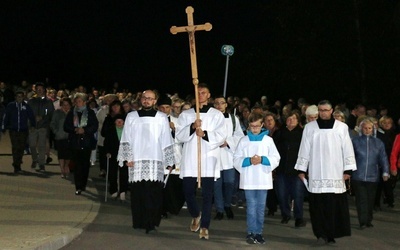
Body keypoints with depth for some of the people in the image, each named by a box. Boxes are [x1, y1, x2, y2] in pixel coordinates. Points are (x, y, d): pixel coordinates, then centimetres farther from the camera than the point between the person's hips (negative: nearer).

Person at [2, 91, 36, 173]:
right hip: (13, 130, -1)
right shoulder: (10, 106, 4)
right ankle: (17, 167, -8)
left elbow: (31, 117, 8)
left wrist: (33, 126, 3)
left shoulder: (26, 106, 3)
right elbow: (5, 117, 7)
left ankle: (17, 165, 21)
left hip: (24, 130, 1)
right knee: (15, 148, -8)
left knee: (21, 148, 5)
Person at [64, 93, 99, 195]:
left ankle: (83, 184, 18)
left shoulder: (90, 113, 4)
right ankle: (78, 187, -5)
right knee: (77, 164, -4)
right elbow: (66, 127, 5)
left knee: (85, 164, 4)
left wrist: (84, 130, -14)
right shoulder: (71, 113, 8)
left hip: (87, 142, 0)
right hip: (75, 142, 1)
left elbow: (95, 126, -1)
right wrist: (75, 130, -12)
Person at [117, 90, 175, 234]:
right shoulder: (131, 117, 10)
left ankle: (151, 222, -3)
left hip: (155, 162, -1)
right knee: (137, 193, 0)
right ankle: (139, 222, 9)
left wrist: (169, 161, 6)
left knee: (153, 193, -8)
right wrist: (127, 158, 0)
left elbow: (166, 141, 9)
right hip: (136, 161, 1)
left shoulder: (162, 118, 8)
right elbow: (126, 139, 9)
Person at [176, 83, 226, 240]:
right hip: (190, 159, 2)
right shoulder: (185, 114, 11)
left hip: (209, 159, -1)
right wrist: (192, 127, -15)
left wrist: (205, 134, -15)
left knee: (207, 194, -3)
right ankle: (195, 215, 32)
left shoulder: (217, 115, 7)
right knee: (188, 191, 4)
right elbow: (179, 135, 1)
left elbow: (221, 137, -1)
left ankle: (204, 226, 2)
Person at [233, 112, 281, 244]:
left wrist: (262, 159, -13)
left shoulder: (268, 140, 4)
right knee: (251, 207, 0)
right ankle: (251, 232, 5)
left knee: (261, 207, 6)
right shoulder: (243, 141, 4)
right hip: (248, 180, -1)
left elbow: (276, 158, 2)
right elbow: (236, 159, 2)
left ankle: (258, 232, 13)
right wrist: (249, 160, -14)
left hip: (263, 179, 1)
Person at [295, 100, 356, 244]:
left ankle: (331, 234, 4)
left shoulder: (342, 127, 4)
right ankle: (321, 233, 3)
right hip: (316, 174, 0)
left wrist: (348, 170, 1)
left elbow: (347, 149, 5)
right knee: (318, 205, -4)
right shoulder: (310, 128, 6)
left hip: (335, 174, 0)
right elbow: (304, 149, 8)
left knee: (334, 205, -4)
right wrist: (301, 169, 6)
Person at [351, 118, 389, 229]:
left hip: (373, 177, 2)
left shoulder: (378, 143, 7)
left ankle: (368, 221, 21)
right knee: (361, 199, -6)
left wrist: (385, 172, -8)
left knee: (370, 199, 9)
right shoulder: (355, 141, 3)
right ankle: (363, 222, -6)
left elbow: (383, 158, 4)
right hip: (358, 176, -2)